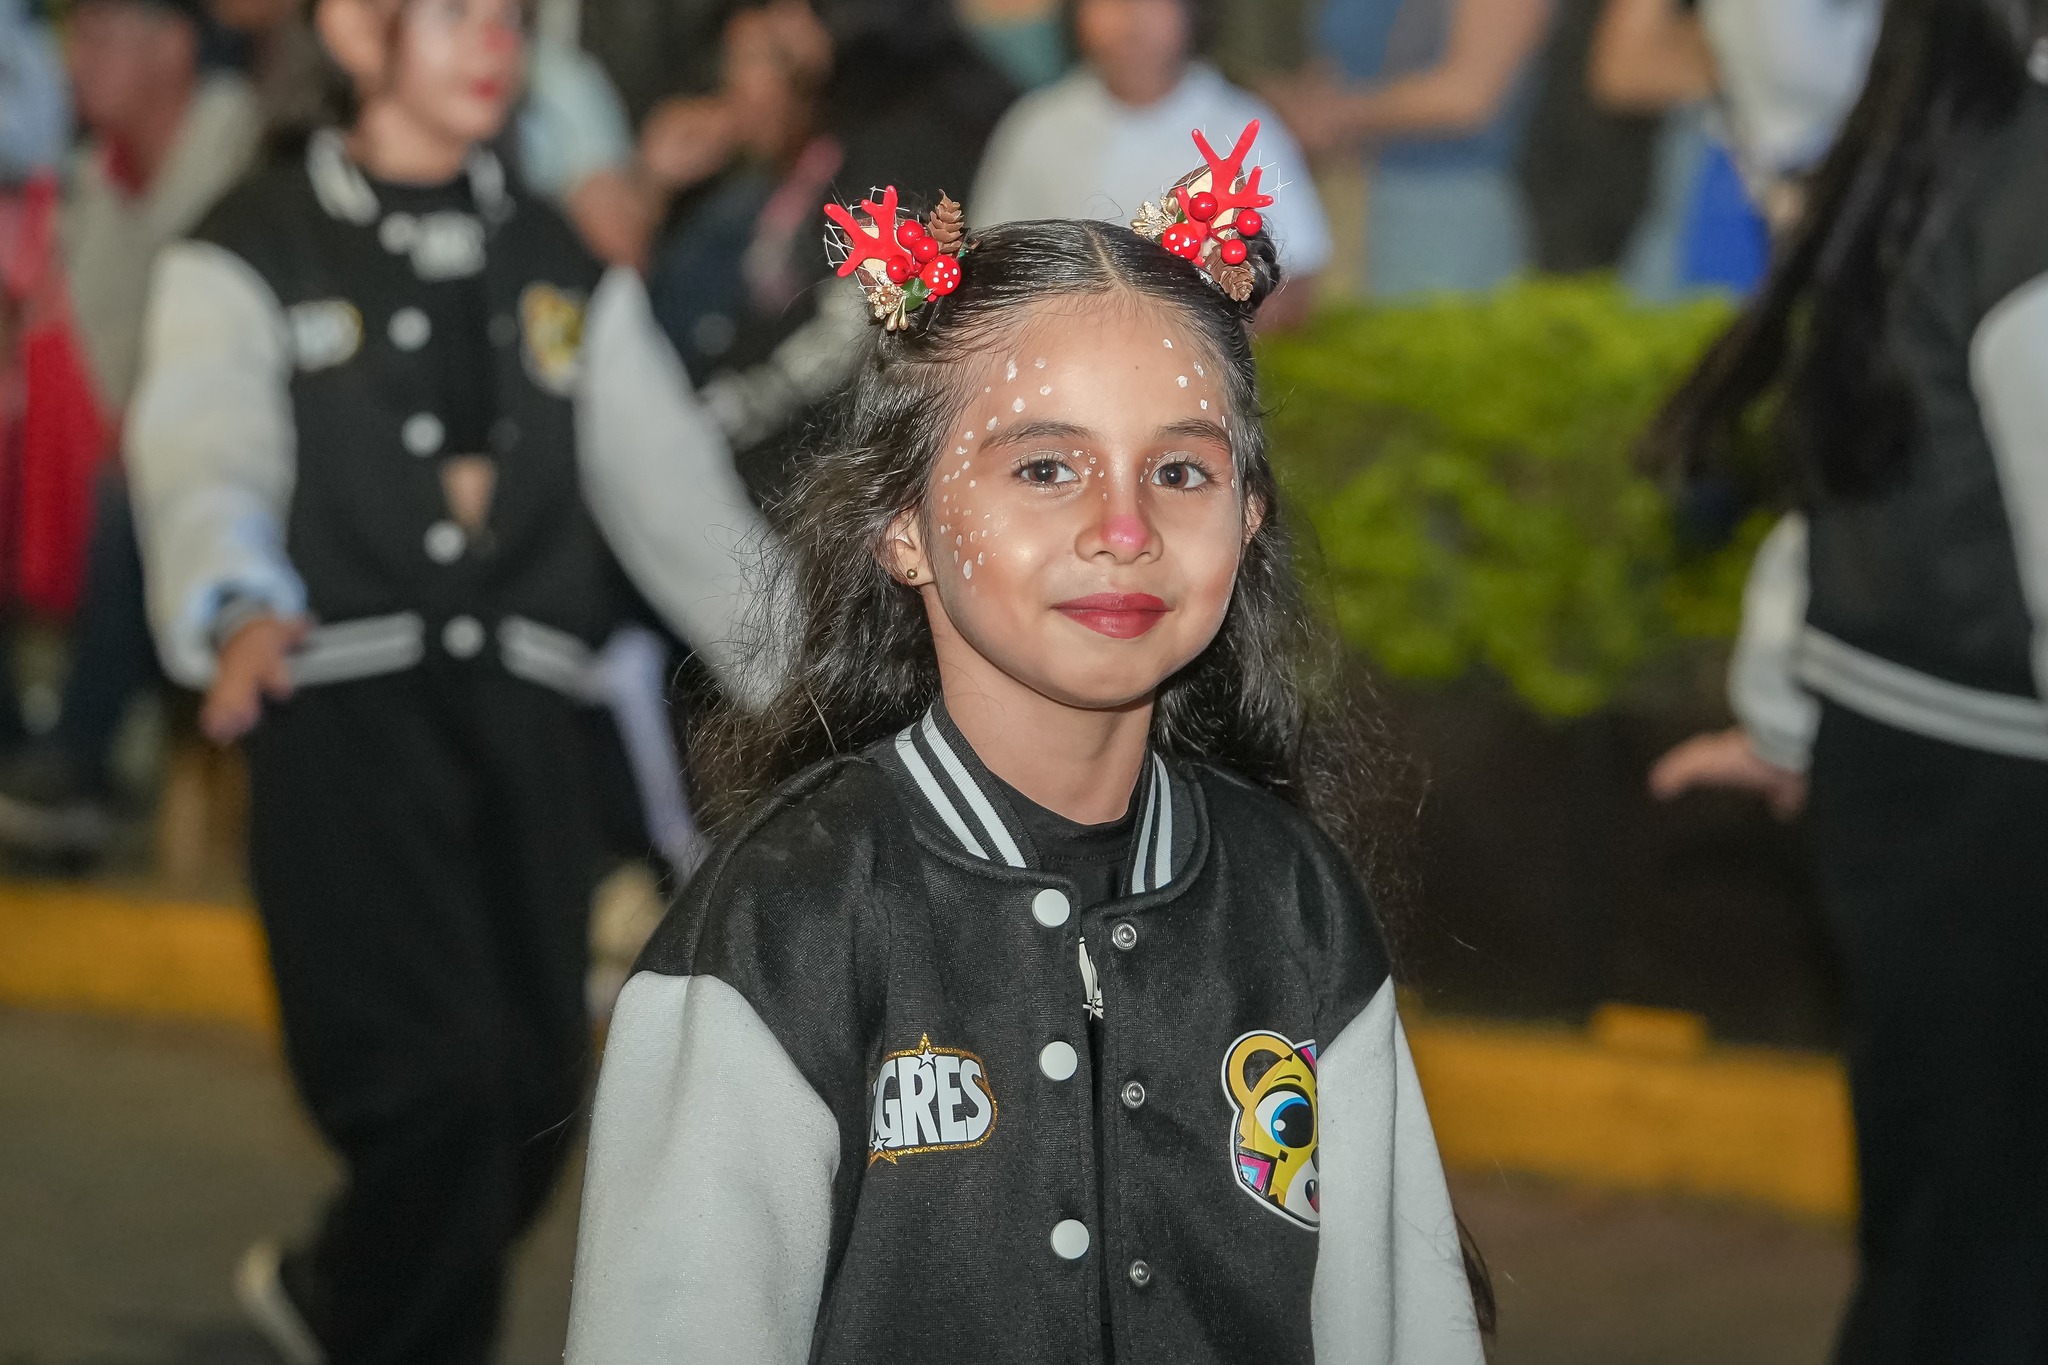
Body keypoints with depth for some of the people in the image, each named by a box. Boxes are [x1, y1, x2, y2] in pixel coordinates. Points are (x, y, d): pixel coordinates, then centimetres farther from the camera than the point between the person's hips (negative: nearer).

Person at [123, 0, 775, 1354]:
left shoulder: (566, 267, 18)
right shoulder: (251, 256, 3)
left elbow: (672, 484, 15)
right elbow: (207, 457, -14)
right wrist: (239, 608, -36)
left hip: (527, 710, 5)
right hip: (344, 705, -4)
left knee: (536, 1093, 4)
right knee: (440, 1076, -16)